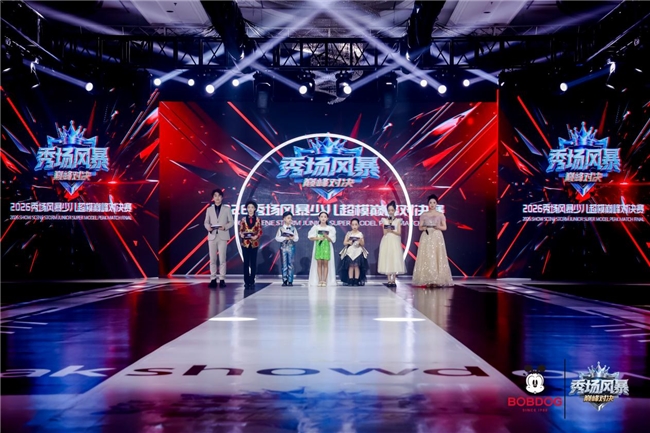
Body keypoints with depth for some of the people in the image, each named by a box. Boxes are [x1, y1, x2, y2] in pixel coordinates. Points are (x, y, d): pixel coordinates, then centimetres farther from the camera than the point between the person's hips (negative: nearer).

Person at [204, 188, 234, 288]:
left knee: (222, 259, -3)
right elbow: (206, 222, 7)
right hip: (212, 236, 2)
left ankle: (222, 279, 0)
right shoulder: (209, 209, 10)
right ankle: (213, 279, 6)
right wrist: (208, 227, -15)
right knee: (212, 259, 2)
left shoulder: (227, 209, 6)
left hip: (223, 236, -2)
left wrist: (225, 227, -16)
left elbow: (231, 222, 3)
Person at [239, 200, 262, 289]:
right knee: (246, 263, 2)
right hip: (245, 243, 0)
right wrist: (241, 234, -17)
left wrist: (256, 236, -18)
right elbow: (240, 230, 4)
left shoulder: (258, 219, 2)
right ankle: (246, 282, 6)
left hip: (254, 243, 0)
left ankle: (252, 281, 10)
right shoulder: (243, 219, 3)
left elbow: (260, 231, 0)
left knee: (253, 263, 4)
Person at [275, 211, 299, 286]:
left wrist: (292, 238, -18)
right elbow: (277, 238, -3)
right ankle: (284, 280, 7)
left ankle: (290, 281, 4)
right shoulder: (281, 228, 3)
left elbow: (296, 238, 3)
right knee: (284, 265, 2)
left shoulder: (293, 228, 5)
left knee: (290, 264, 1)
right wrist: (285, 238, -14)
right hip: (283, 247, 0)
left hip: (291, 247, 0)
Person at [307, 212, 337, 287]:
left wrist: (326, 236, -20)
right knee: (319, 263, -3)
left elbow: (332, 240, -1)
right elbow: (310, 237, 2)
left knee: (325, 263, -4)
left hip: (327, 247, -1)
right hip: (318, 246, 1)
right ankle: (319, 281, -2)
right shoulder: (315, 227, 6)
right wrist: (318, 238, -12)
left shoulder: (330, 228, 3)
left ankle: (325, 281, -3)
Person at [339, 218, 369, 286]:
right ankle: (350, 281, 0)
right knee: (350, 266, -4)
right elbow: (344, 242, 6)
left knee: (357, 266, -5)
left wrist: (360, 242, -14)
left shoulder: (360, 234, 6)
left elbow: (363, 244, 7)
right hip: (350, 252, 0)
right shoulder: (348, 233, 7)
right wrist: (348, 242, -14)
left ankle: (356, 281, -2)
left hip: (358, 252, 0)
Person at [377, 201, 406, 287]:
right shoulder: (385, 220, 7)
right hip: (386, 242, 1)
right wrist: (388, 228, -11)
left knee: (395, 260, -5)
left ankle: (393, 280, 0)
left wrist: (392, 231, -15)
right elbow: (385, 233, 1)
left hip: (395, 242, -1)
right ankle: (389, 280, 1)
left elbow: (399, 233, 0)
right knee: (387, 260, -3)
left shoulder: (398, 221, 6)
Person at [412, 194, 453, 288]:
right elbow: (420, 227, 9)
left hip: (437, 238, 0)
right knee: (426, 258, -6)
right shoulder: (424, 215, 8)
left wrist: (438, 227, -14)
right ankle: (427, 281, -4)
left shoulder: (441, 215, 7)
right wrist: (424, 228, -13)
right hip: (426, 238, 1)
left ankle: (437, 280, -4)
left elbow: (445, 227, 6)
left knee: (437, 258, -6)